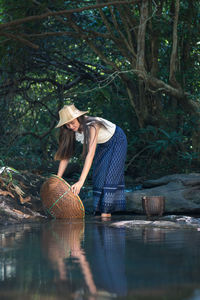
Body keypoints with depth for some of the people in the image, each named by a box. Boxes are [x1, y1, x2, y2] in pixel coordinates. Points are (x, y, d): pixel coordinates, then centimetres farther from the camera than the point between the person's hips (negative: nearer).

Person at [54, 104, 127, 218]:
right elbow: (65, 155, -13)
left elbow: (91, 154, -47)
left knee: (109, 175, -16)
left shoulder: (92, 125, -39)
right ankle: (99, 210, 8)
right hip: (103, 145, 7)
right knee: (98, 176, 3)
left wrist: (81, 181, -53)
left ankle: (106, 214, -18)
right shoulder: (72, 131, -17)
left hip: (116, 141, -7)